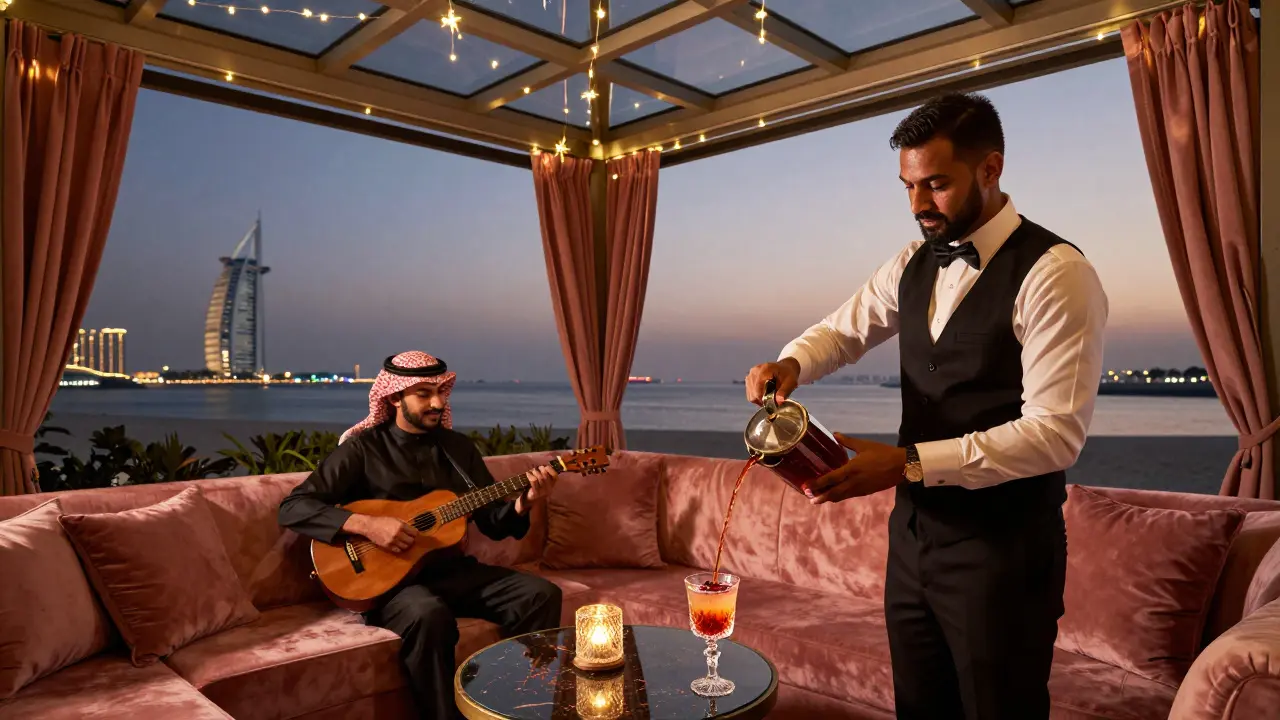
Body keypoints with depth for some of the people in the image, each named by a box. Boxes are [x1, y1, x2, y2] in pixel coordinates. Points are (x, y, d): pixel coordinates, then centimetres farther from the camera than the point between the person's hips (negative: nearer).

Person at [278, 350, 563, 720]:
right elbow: (292, 508, -10)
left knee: (541, 594, -14)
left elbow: (492, 522, 11)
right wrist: (366, 524, -24)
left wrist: (522, 504, -12)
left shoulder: (459, 447, 10)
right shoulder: (363, 447, -4)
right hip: (389, 579, -5)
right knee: (428, 613, -38)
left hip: (454, 570, 5)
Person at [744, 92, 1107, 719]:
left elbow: (1056, 433, -20)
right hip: (913, 532, 6)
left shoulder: (1054, 274, -15)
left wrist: (909, 463, -26)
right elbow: (841, 331, 16)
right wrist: (791, 363, -7)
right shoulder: (913, 264, 6)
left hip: (1003, 549, -6)